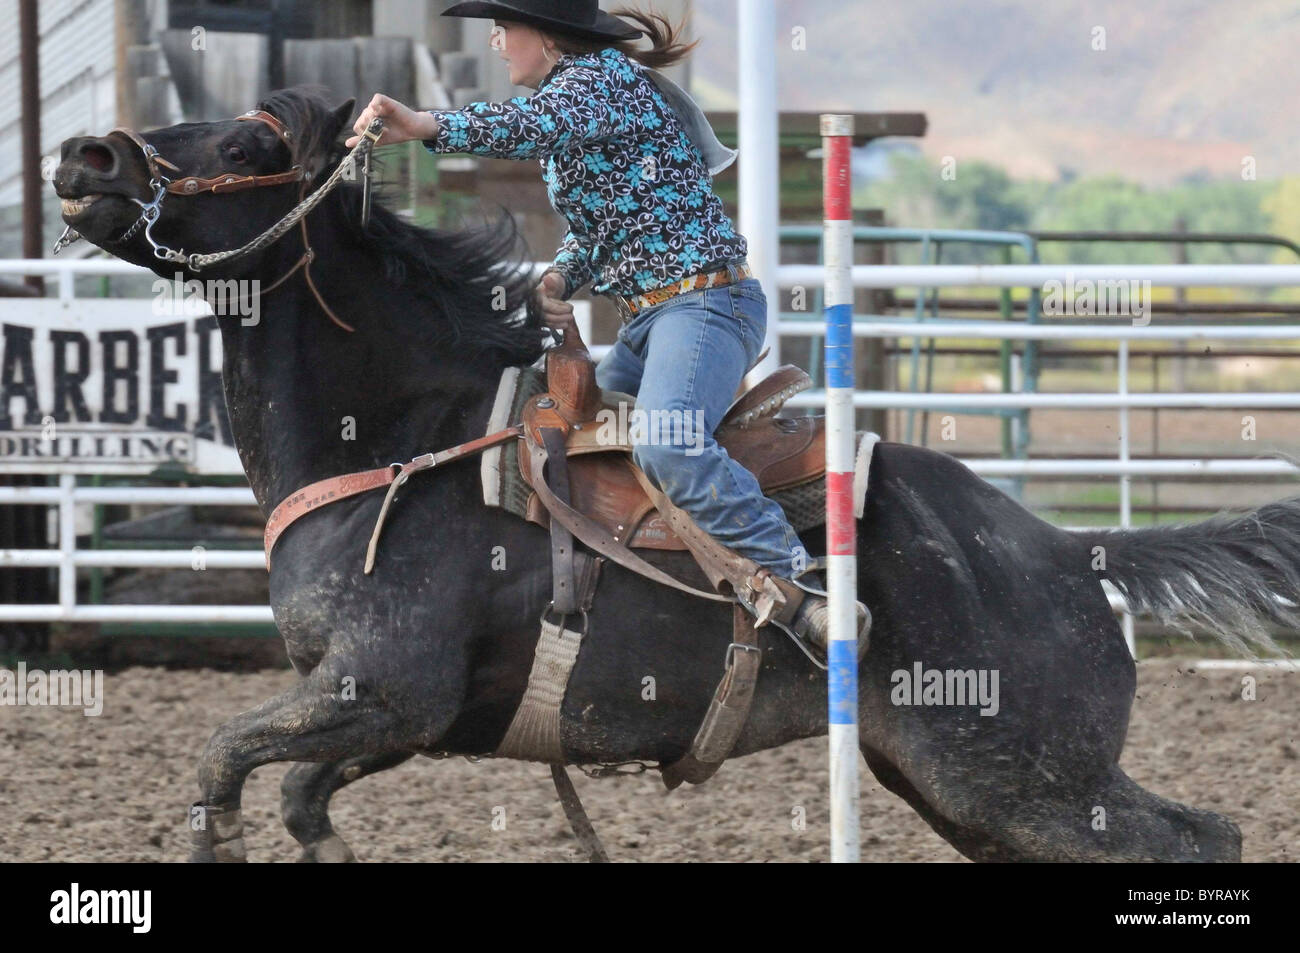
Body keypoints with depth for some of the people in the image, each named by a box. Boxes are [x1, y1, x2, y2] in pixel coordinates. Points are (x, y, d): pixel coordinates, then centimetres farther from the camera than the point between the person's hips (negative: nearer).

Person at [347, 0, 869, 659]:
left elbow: (541, 123, -33)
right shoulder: (575, 87, 21)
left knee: (667, 444, -33)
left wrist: (429, 126, -48)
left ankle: (804, 591, -35)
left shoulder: (602, 78, -10)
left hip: (704, 301, -11)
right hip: (646, 319, 11)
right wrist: (561, 276, 1)